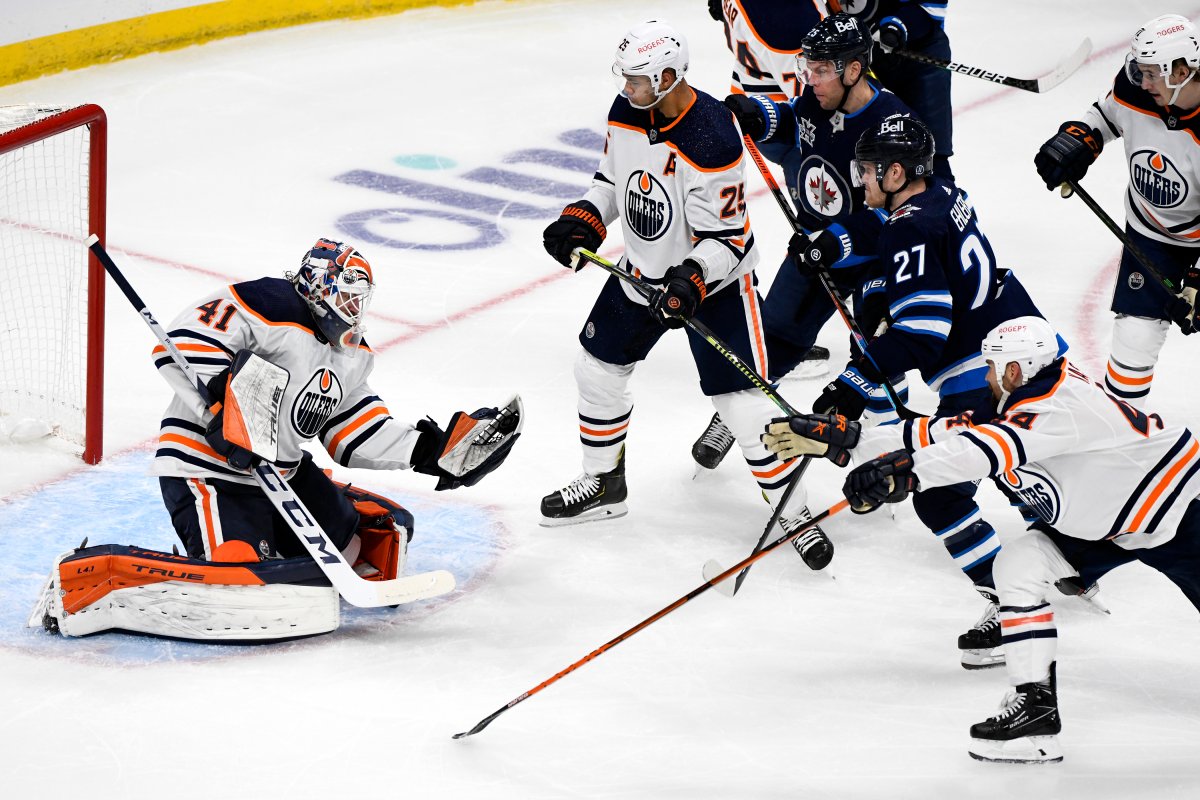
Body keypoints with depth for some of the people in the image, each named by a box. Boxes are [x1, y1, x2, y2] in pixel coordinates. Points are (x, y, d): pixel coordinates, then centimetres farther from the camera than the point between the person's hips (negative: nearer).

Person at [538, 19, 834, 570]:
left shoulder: (710, 141, -31)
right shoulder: (627, 112, -8)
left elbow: (725, 237, -26)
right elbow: (612, 178, 9)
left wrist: (692, 278, -41)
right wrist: (582, 219, -8)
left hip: (714, 277, -7)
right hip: (643, 268, 7)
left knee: (742, 401, -11)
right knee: (597, 367, 15)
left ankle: (794, 513, 3)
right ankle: (604, 483, 36)